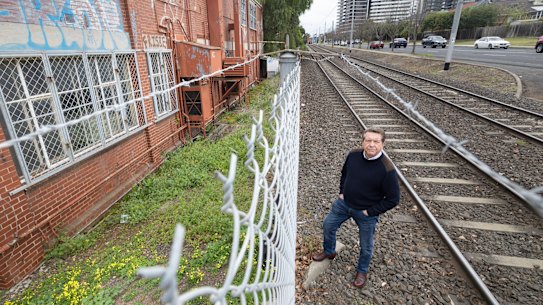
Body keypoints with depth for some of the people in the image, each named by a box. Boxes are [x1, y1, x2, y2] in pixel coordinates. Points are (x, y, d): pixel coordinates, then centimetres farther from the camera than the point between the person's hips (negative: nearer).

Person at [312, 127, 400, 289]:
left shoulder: (387, 169, -27)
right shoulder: (353, 155, -12)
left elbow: (393, 199, -18)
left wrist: (370, 211, -15)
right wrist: (342, 192, 3)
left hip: (366, 212, -4)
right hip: (343, 203, 4)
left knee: (366, 245, 15)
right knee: (328, 226, 18)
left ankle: (362, 271, 44)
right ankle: (329, 252, 47)